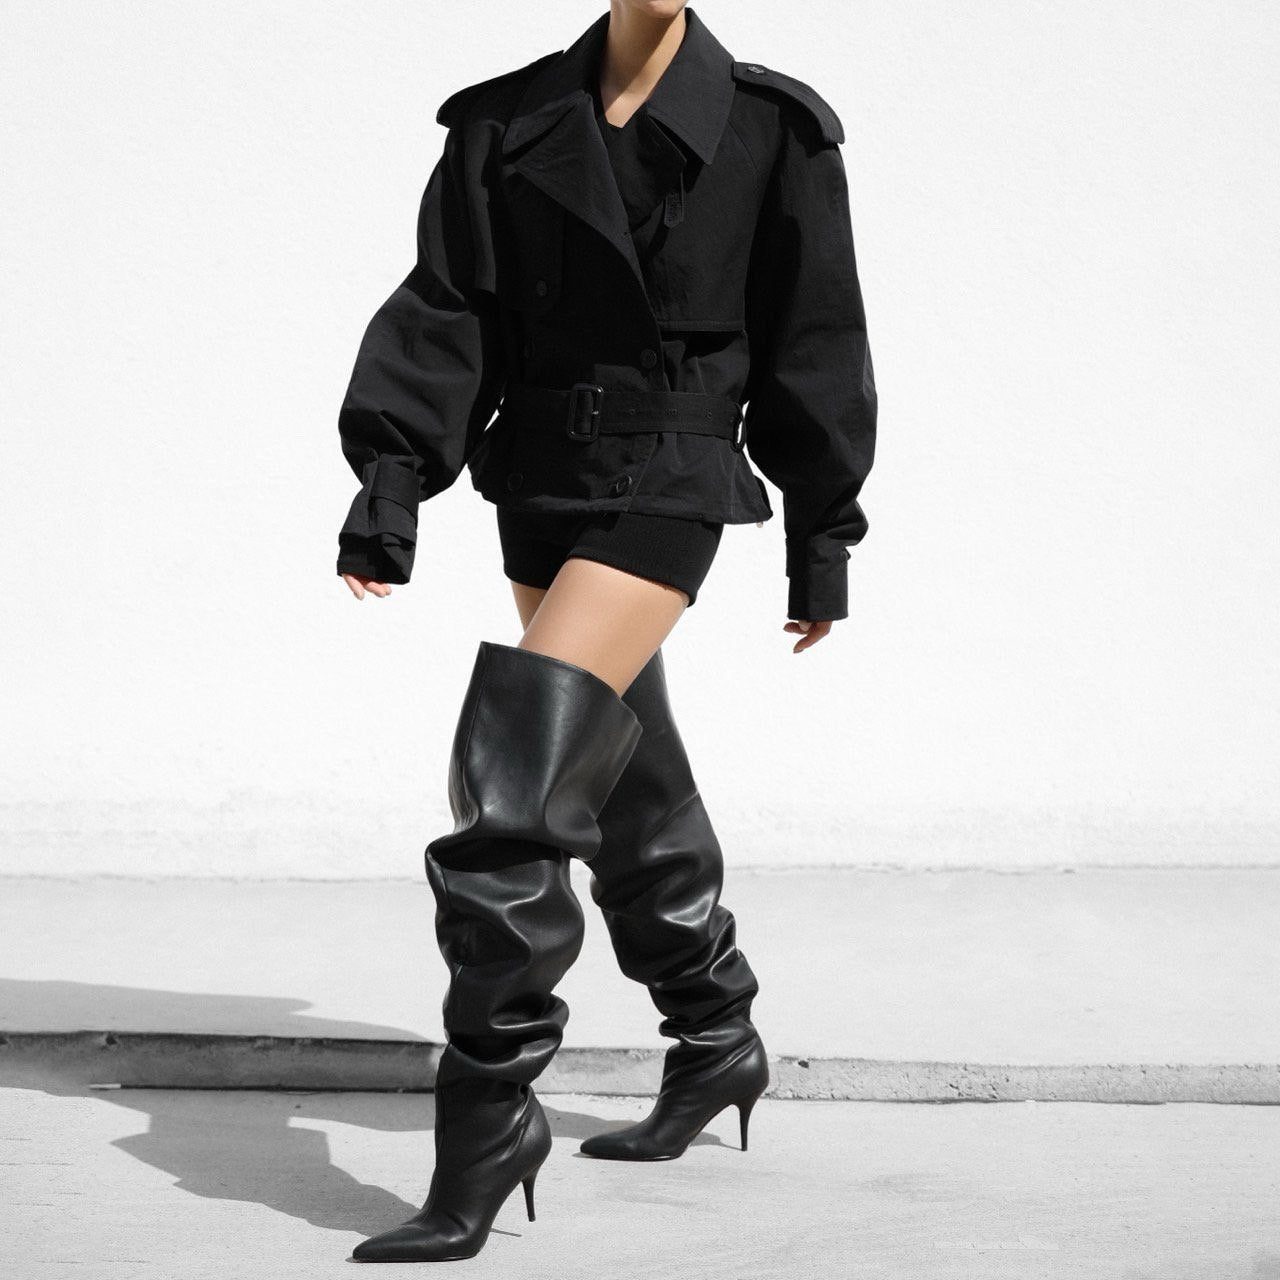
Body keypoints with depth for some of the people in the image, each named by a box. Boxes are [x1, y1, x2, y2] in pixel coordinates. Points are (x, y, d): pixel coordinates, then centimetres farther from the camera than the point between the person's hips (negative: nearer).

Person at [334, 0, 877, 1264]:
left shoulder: (768, 127, -1)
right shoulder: (511, 121, 7)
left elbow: (811, 343, 2)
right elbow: (445, 311, 2)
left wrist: (823, 536, 4)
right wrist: (392, 478, -9)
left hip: (667, 496, -5)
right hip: (541, 488, 5)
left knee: (510, 793, -18)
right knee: (626, 794, 17)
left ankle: (488, 1124, -8)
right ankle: (717, 1045, 38)